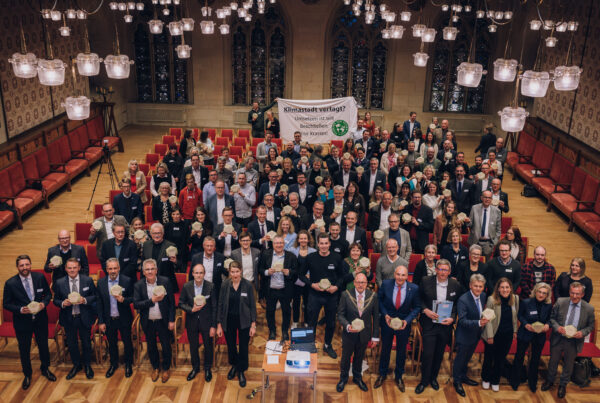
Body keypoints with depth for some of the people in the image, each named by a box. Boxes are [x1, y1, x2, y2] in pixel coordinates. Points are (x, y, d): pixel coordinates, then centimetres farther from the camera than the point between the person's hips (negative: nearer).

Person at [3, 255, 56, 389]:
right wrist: (20, 309, -23)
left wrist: (44, 303, -16)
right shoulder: (10, 283, -14)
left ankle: (45, 369, 44)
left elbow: (48, 293, 3)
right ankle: (27, 375, 38)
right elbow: (6, 304, -7)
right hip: (22, 322, -2)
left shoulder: (40, 277, -8)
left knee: (43, 345, 18)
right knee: (24, 350, 15)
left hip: (40, 319, 2)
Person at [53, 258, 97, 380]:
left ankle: (87, 365, 37)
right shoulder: (60, 283, -5)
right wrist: (62, 303, -20)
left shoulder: (88, 280, -8)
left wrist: (85, 300, -21)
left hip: (84, 318, -1)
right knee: (71, 344, 16)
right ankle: (76, 365, 39)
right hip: (68, 318, 1)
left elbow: (95, 296, -2)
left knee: (86, 343, 14)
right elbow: (56, 300, 2)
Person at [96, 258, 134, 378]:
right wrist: (101, 321, -1)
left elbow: (133, 298, -7)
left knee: (127, 342, 12)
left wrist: (123, 299, -28)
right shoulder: (101, 282, -5)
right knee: (112, 343, 18)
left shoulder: (127, 281, -13)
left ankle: (128, 364, 34)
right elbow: (99, 303, -1)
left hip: (124, 319, -2)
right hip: (108, 320, 2)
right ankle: (114, 364, 40)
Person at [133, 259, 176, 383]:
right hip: (148, 322, 2)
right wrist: (152, 301, -28)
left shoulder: (165, 282, -12)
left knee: (166, 346, 11)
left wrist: (172, 320, -9)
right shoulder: (138, 285, -9)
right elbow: (136, 305, -16)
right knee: (151, 346, 18)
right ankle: (155, 367, 41)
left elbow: (172, 302, -8)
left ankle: (166, 369, 34)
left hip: (163, 321, -1)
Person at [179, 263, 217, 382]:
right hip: (192, 322, 2)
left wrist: (213, 326, -10)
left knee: (208, 346, 14)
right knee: (193, 346, 18)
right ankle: (195, 367, 42)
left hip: (206, 321, -2)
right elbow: (181, 303, 0)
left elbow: (214, 307, -10)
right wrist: (191, 309, -19)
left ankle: (207, 368, 39)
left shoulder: (210, 287, -16)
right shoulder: (186, 286, -11)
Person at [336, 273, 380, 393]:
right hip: (349, 333, -1)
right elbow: (340, 314, -9)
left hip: (364, 334, 1)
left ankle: (357, 377, 47)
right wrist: (347, 326, -28)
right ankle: (343, 378, 42)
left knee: (359, 357, 22)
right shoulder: (346, 295, -15)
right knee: (346, 357, 17)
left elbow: (375, 317, -3)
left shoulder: (373, 296, -10)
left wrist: (375, 336, -1)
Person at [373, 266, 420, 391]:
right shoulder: (386, 284, -18)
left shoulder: (414, 288, -19)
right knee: (385, 349, 19)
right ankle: (382, 374, 42)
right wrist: (385, 314, -16)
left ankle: (399, 376, 43)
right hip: (387, 321, 0)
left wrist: (407, 320, -20)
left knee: (401, 351, 18)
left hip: (404, 324, 0)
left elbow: (417, 307, -7)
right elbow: (379, 300, -3)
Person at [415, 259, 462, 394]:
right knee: (427, 354, -2)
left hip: (445, 326, 2)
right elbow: (418, 298, 1)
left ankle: (433, 378, 37)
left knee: (439, 354, 15)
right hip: (429, 325, -2)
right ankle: (424, 381, 18)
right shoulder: (426, 282, -7)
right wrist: (425, 310, -15)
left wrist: (452, 318, -10)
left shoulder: (455, 285, -3)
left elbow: (457, 305, 4)